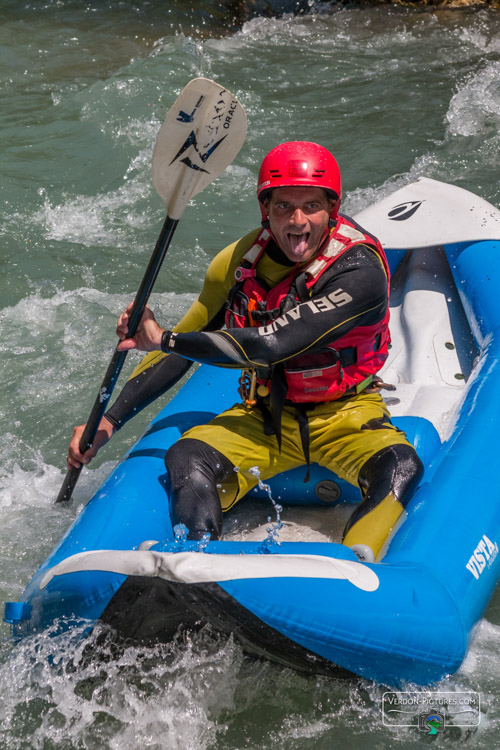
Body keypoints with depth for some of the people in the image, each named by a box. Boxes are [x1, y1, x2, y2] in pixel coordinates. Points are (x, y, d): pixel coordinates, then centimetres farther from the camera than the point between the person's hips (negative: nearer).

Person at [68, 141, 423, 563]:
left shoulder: (359, 269, -21)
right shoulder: (238, 263, -3)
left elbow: (272, 345, -28)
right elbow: (182, 349, 7)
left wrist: (163, 339, -21)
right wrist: (109, 421, 1)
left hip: (348, 416, -3)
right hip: (267, 414, 4)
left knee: (401, 468, -34)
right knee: (186, 459, -24)